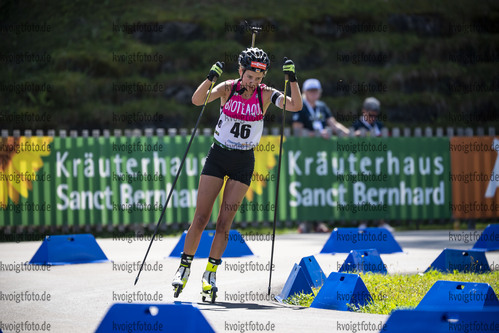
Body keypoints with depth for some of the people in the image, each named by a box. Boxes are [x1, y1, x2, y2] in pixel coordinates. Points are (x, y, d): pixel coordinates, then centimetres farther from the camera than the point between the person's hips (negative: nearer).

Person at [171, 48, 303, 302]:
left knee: (224, 222, -2)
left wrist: (292, 79, -28)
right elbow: (197, 100, -23)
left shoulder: (265, 95, -6)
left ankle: (210, 272, 7)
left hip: (243, 163, 0)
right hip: (217, 157, 0)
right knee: (201, 218, -3)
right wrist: (211, 77, -37)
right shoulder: (228, 89, -8)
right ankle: (184, 267, 10)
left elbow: (296, 106, -17)